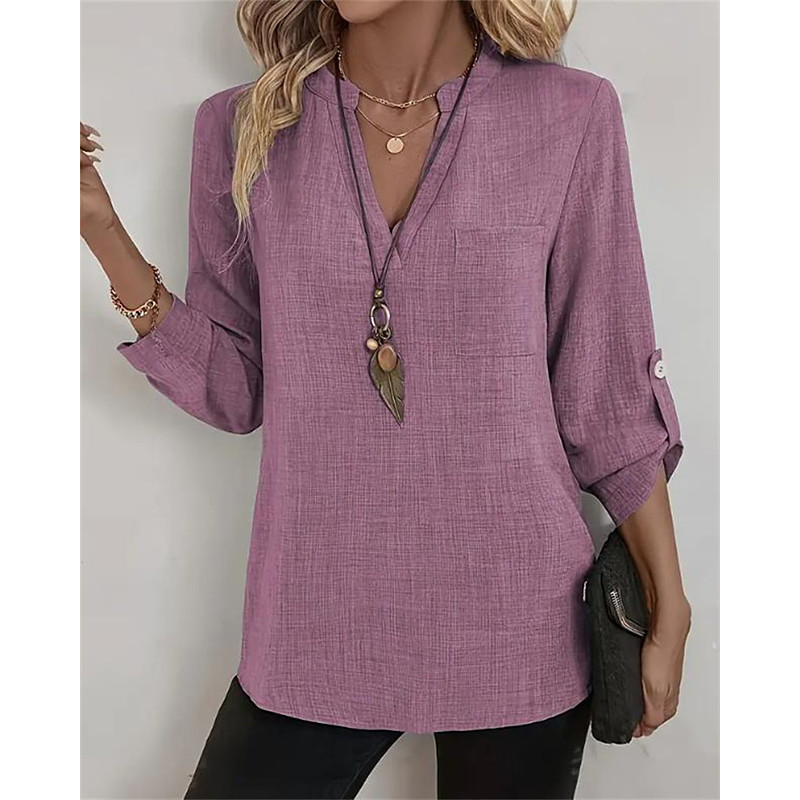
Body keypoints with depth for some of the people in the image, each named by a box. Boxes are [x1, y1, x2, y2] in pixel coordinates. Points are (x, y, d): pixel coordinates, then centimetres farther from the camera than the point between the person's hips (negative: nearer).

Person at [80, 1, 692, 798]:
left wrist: (668, 611, 3)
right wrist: (99, 225, -9)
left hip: (517, 632, 0)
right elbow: (233, 389, 1)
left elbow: (607, 392, -1)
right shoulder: (244, 127, -1)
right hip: (315, 627, 2)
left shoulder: (569, 117, -6)